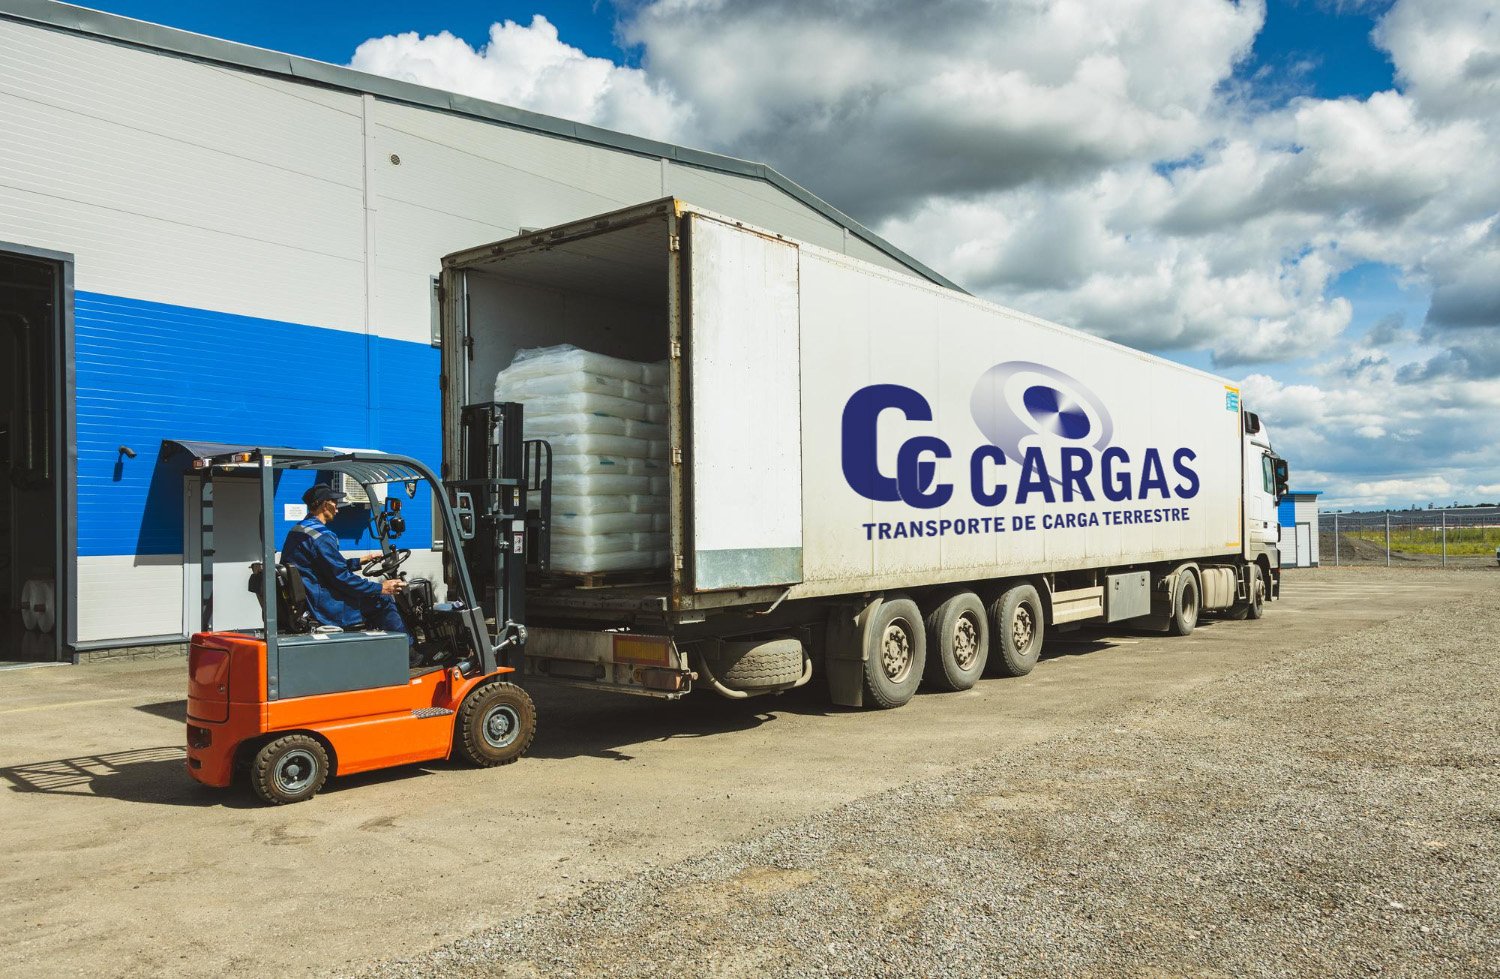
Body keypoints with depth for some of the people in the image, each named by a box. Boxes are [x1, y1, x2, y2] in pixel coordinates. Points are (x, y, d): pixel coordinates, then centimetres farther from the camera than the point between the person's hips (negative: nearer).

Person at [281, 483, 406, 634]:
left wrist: (360, 561, 28)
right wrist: (380, 588, -13)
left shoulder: (297, 530, 14)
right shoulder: (320, 536, -19)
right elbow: (342, 578, -20)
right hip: (324, 609, -11)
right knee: (383, 600, -7)